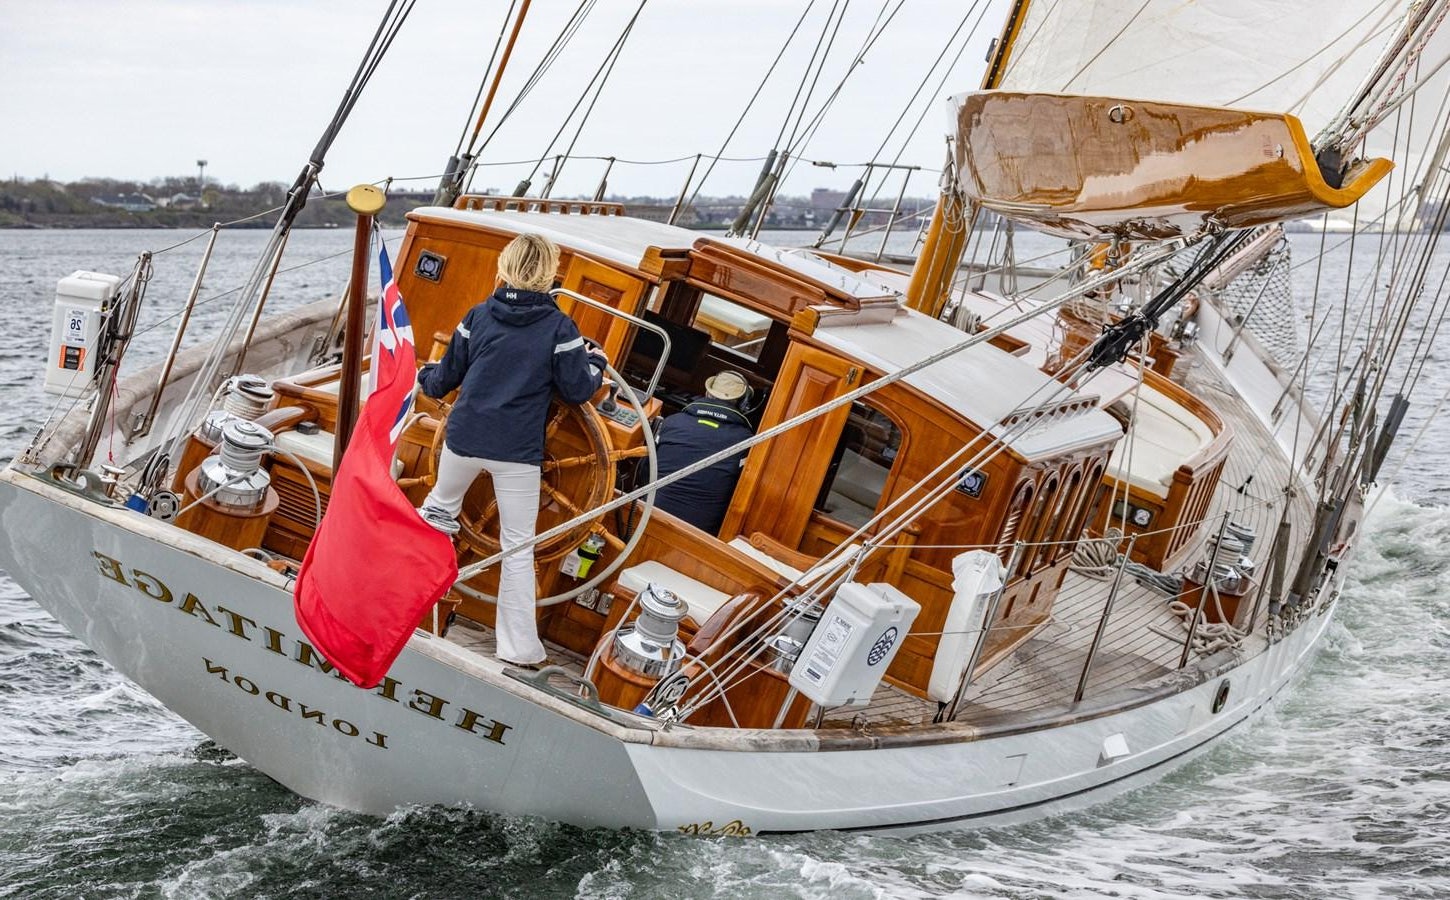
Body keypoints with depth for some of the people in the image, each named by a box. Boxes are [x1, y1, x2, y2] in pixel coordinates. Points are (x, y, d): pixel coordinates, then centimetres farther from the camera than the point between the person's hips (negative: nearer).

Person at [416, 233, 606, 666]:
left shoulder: (478, 316, 2)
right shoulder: (559, 328, -8)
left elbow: (446, 377, 11)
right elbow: (578, 389, -3)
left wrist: (422, 377, 34)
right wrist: (597, 362, 18)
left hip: (463, 439, 2)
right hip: (517, 452, -2)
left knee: (440, 507, 30)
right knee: (518, 548, 5)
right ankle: (519, 646, 7)